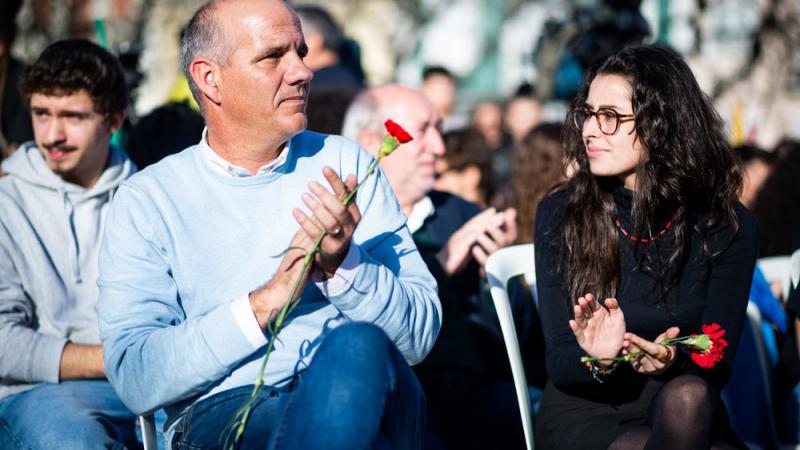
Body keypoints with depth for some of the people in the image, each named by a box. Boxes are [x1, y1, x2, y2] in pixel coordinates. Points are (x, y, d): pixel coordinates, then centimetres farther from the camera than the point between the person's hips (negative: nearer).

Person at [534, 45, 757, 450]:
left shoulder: (727, 225, -3)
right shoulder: (559, 214, -3)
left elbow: (716, 364, -5)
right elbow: (558, 359, -5)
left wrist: (673, 363, -28)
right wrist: (597, 361, -28)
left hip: (686, 412, 2)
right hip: (585, 411, -1)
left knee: (687, 397, -35)